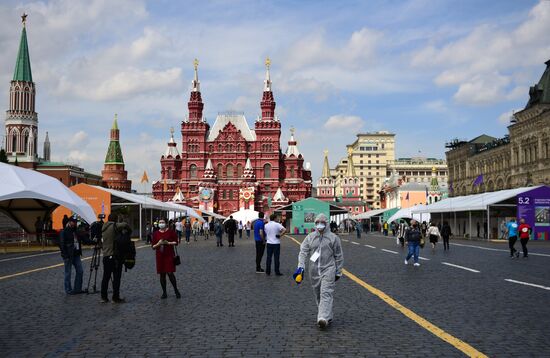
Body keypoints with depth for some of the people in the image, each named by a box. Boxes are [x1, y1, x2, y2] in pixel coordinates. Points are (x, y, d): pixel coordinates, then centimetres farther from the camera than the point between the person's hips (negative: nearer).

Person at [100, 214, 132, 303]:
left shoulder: (104, 228, 13)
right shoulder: (114, 226, -9)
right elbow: (125, 225, -20)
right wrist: (128, 232, -2)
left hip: (105, 256, 7)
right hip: (115, 256, -7)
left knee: (106, 277, 11)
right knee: (116, 277, -2)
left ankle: (103, 297, 13)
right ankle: (116, 297, -1)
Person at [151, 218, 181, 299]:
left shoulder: (170, 231, -1)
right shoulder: (156, 234, 7)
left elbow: (176, 242, 0)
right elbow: (153, 246, 7)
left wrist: (168, 243, -15)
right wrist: (158, 244, -12)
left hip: (169, 255, -3)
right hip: (160, 256, 3)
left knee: (170, 273, -9)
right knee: (162, 275, 5)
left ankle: (176, 291, 9)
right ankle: (164, 293, 15)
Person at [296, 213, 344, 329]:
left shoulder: (333, 237, 2)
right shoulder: (310, 237, 8)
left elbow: (338, 256, 5)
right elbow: (303, 252, 0)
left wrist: (338, 272, 5)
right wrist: (301, 266, -15)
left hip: (328, 269, -4)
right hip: (314, 271, 4)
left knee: (326, 293, -16)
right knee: (318, 295, 11)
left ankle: (323, 318, -25)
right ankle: (328, 316, 25)